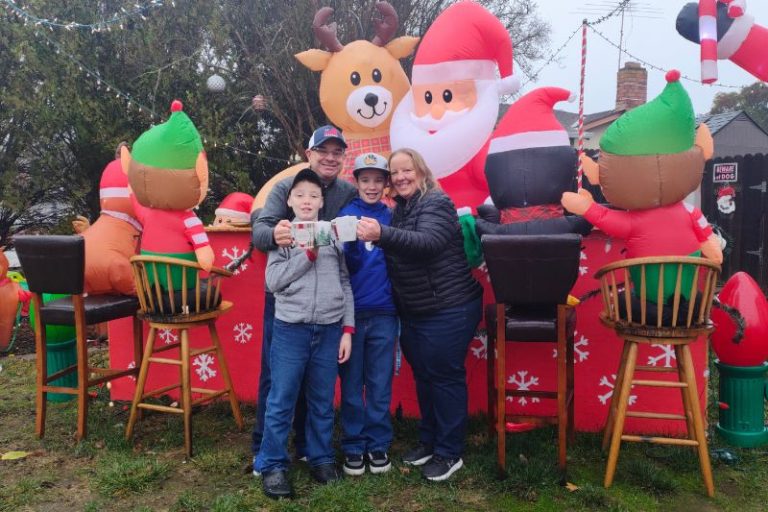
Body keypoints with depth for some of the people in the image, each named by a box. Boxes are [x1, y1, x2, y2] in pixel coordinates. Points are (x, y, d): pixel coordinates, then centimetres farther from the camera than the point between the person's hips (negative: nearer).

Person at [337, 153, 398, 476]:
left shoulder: (391, 217, 7)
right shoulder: (347, 214, 0)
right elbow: (348, 265, -9)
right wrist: (352, 241, -25)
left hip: (383, 312, 2)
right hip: (352, 311, -1)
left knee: (380, 384, 9)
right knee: (352, 384, 8)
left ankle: (378, 444, 23)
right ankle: (353, 446, 21)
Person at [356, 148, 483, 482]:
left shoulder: (436, 203, -14)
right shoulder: (400, 209, 11)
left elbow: (428, 242, -34)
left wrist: (382, 235, -46)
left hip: (449, 309, -8)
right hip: (413, 312, 8)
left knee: (445, 377, 0)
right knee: (422, 375, 16)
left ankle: (449, 453, 14)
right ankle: (428, 440, 33)